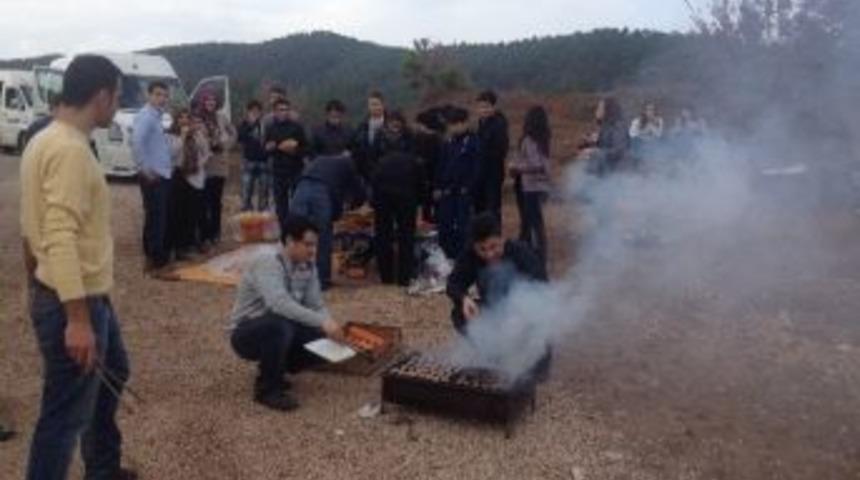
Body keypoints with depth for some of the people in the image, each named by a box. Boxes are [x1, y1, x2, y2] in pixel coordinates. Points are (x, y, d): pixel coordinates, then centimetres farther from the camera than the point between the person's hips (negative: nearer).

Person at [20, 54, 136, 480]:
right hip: (73, 301, -11)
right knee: (65, 414, 1)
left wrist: (35, 282, 24)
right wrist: (76, 318, -31)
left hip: (89, 294, 11)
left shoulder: (48, 140, 10)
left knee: (112, 374, 27)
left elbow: (36, 226, 16)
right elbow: (61, 238, -29)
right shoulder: (70, 150, -22)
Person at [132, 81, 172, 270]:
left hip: (163, 175, 9)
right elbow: (136, 142, -27)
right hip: (153, 177, -9)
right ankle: (153, 258, 3)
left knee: (163, 217, 14)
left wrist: (168, 166, 12)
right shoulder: (145, 116, -13)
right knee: (155, 217, -4)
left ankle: (162, 255, 24)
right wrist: (146, 169, -22)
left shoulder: (157, 116, 16)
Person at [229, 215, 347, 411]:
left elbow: (316, 306, -4)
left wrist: (331, 326, -25)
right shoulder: (268, 264, -26)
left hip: (277, 330, 7)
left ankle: (270, 370, 11)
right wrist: (323, 322, -46)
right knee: (280, 325, -37)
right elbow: (279, 303, -41)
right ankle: (268, 389, -15)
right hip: (245, 334, -7)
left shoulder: (309, 268, -2)